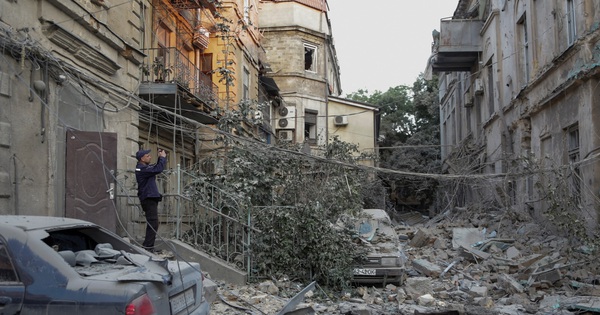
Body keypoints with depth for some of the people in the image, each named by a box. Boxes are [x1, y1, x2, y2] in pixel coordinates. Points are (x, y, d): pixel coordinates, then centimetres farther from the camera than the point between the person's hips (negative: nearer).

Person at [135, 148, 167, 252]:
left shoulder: (145, 167, 16)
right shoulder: (142, 169, -16)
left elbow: (157, 167, 27)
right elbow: (158, 169, -24)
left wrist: (161, 157, 12)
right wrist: (163, 157, -10)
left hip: (150, 199, 11)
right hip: (148, 199, -11)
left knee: (152, 224, 14)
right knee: (153, 224, -13)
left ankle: (147, 246, 19)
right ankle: (148, 247, -14)